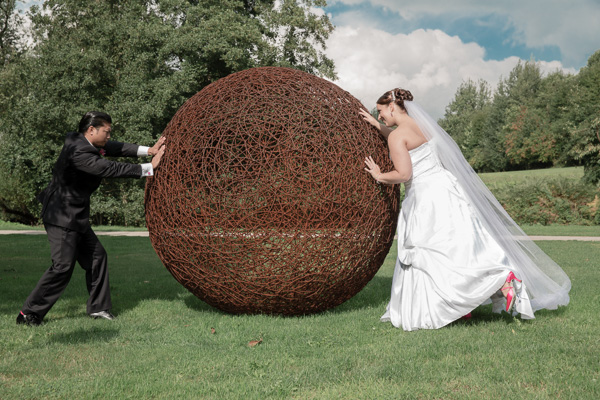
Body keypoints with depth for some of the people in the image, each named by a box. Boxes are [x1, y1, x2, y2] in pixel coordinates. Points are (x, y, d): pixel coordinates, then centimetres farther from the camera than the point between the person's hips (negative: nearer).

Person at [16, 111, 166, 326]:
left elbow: (115, 148, 7)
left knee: (96, 256, 13)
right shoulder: (79, 152, -25)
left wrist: (148, 150, -6)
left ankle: (98, 307, 22)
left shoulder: (84, 142, 3)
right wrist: (149, 168, -23)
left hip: (76, 216, 11)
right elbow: (111, 169, -27)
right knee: (62, 266, -10)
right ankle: (28, 313, 2)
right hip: (62, 217, -11)